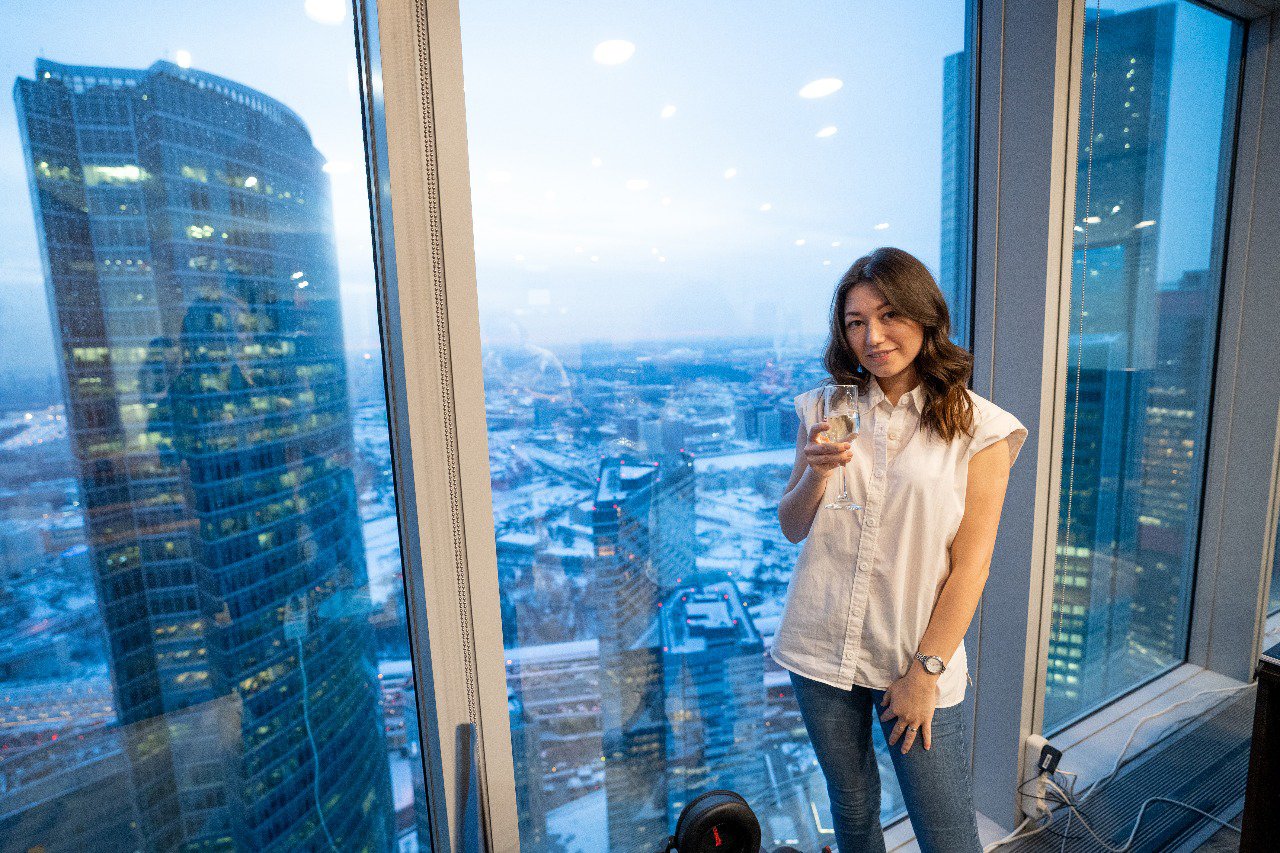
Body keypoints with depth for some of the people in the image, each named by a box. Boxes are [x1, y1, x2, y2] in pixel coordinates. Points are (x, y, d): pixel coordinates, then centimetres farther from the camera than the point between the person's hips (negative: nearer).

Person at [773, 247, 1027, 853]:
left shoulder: (977, 427, -7)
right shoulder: (826, 410, 1)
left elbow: (970, 563, -7)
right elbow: (792, 528, 3)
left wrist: (926, 670, -8)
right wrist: (816, 473, -16)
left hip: (917, 658, -2)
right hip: (822, 649, 3)